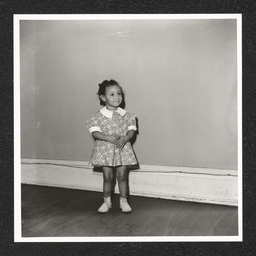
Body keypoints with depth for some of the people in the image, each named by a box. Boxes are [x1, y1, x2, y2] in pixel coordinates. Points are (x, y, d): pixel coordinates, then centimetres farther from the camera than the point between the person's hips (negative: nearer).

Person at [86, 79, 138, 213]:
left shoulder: (126, 115, 1)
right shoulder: (98, 116, -6)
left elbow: (132, 130, 2)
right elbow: (95, 132, -10)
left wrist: (125, 139, -18)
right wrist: (109, 138, -23)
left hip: (122, 149, 2)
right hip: (105, 150, -1)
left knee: (122, 176, 6)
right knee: (107, 177, 6)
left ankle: (123, 201, 21)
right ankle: (107, 201, 22)